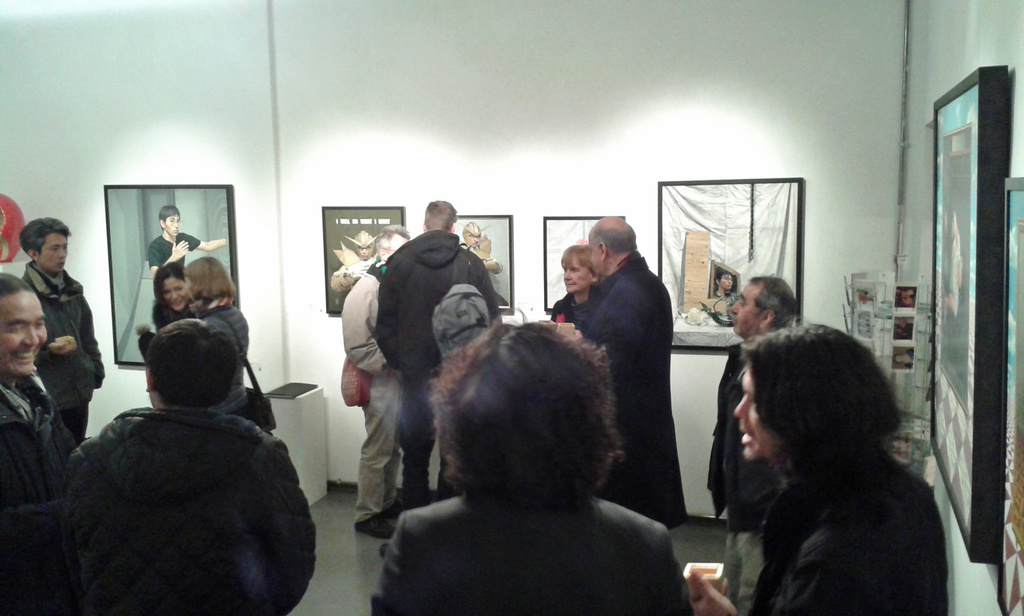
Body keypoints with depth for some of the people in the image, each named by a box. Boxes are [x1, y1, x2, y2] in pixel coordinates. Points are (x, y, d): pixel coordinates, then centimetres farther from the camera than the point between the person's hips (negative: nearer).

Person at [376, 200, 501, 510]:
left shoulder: (399, 262, -2)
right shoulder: (471, 264, -4)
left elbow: (385, 324, 0)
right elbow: (492, 320, -4)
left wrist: (399, 363, 9)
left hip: (415, 376, 1)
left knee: (415, 457, 12)